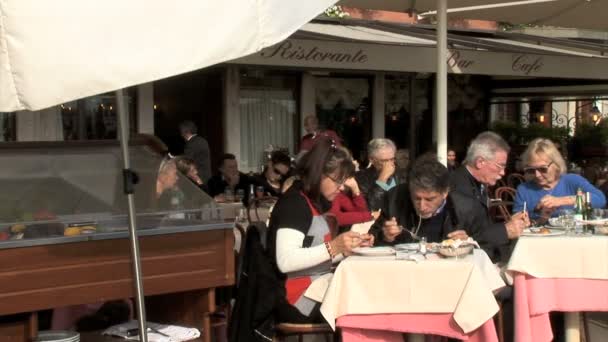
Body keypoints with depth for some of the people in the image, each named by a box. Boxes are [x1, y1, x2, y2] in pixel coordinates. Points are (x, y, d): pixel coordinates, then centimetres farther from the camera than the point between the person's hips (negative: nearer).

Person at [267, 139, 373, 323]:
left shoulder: (310, 202, 16)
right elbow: (285, 262, -25)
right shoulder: (293, 203, -13)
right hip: (298, 299, -9)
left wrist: (348, 247, 2)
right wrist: (333, 247, -29)